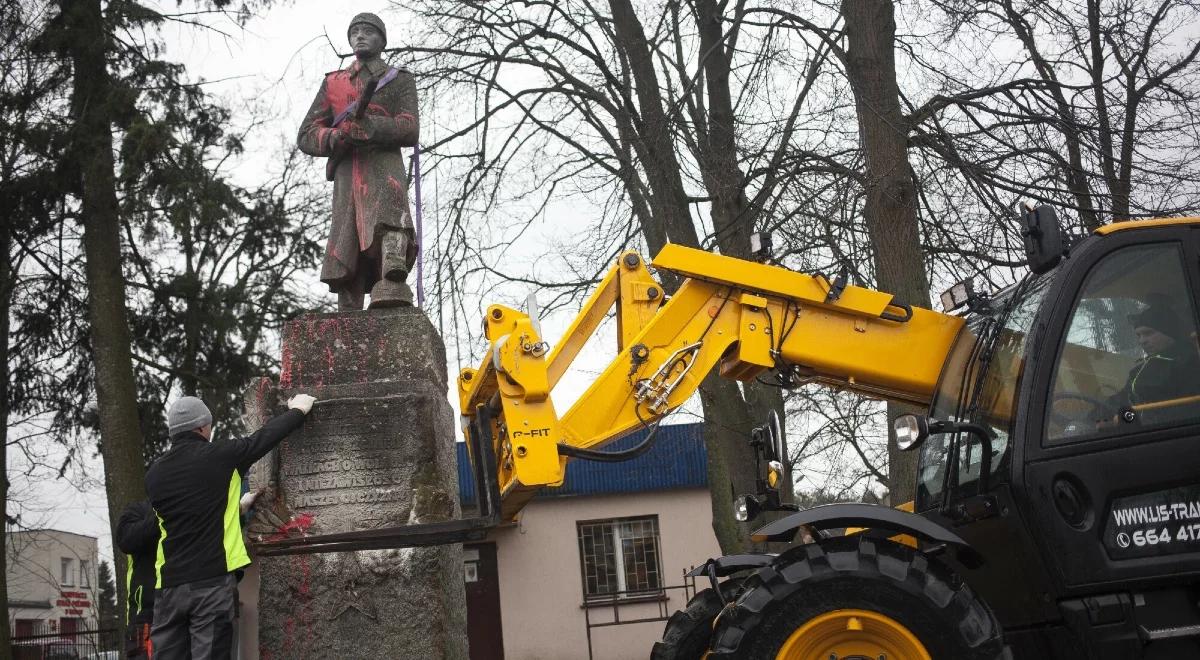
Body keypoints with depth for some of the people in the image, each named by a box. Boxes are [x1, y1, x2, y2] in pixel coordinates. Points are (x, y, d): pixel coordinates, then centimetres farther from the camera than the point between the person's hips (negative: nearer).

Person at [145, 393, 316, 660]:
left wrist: (235, 506, 35)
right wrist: (298, 410, 24)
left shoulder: (154, 475, 9)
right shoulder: (219, 456, -5)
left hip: (170, 585, 4)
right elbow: (265, 437, 8)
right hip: (213, 581, -4)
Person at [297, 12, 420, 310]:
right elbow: (306, 136, 17)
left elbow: (409, 131, 3)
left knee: (388, 211, -37)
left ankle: (392, 285, -60)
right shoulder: (333, 83, 27)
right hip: (346, 174, 4)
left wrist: (365, 125, -15)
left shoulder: (400, 79, 20)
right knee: (345, 258, -5)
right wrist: (335, 138, -7)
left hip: (384, 165, -4)